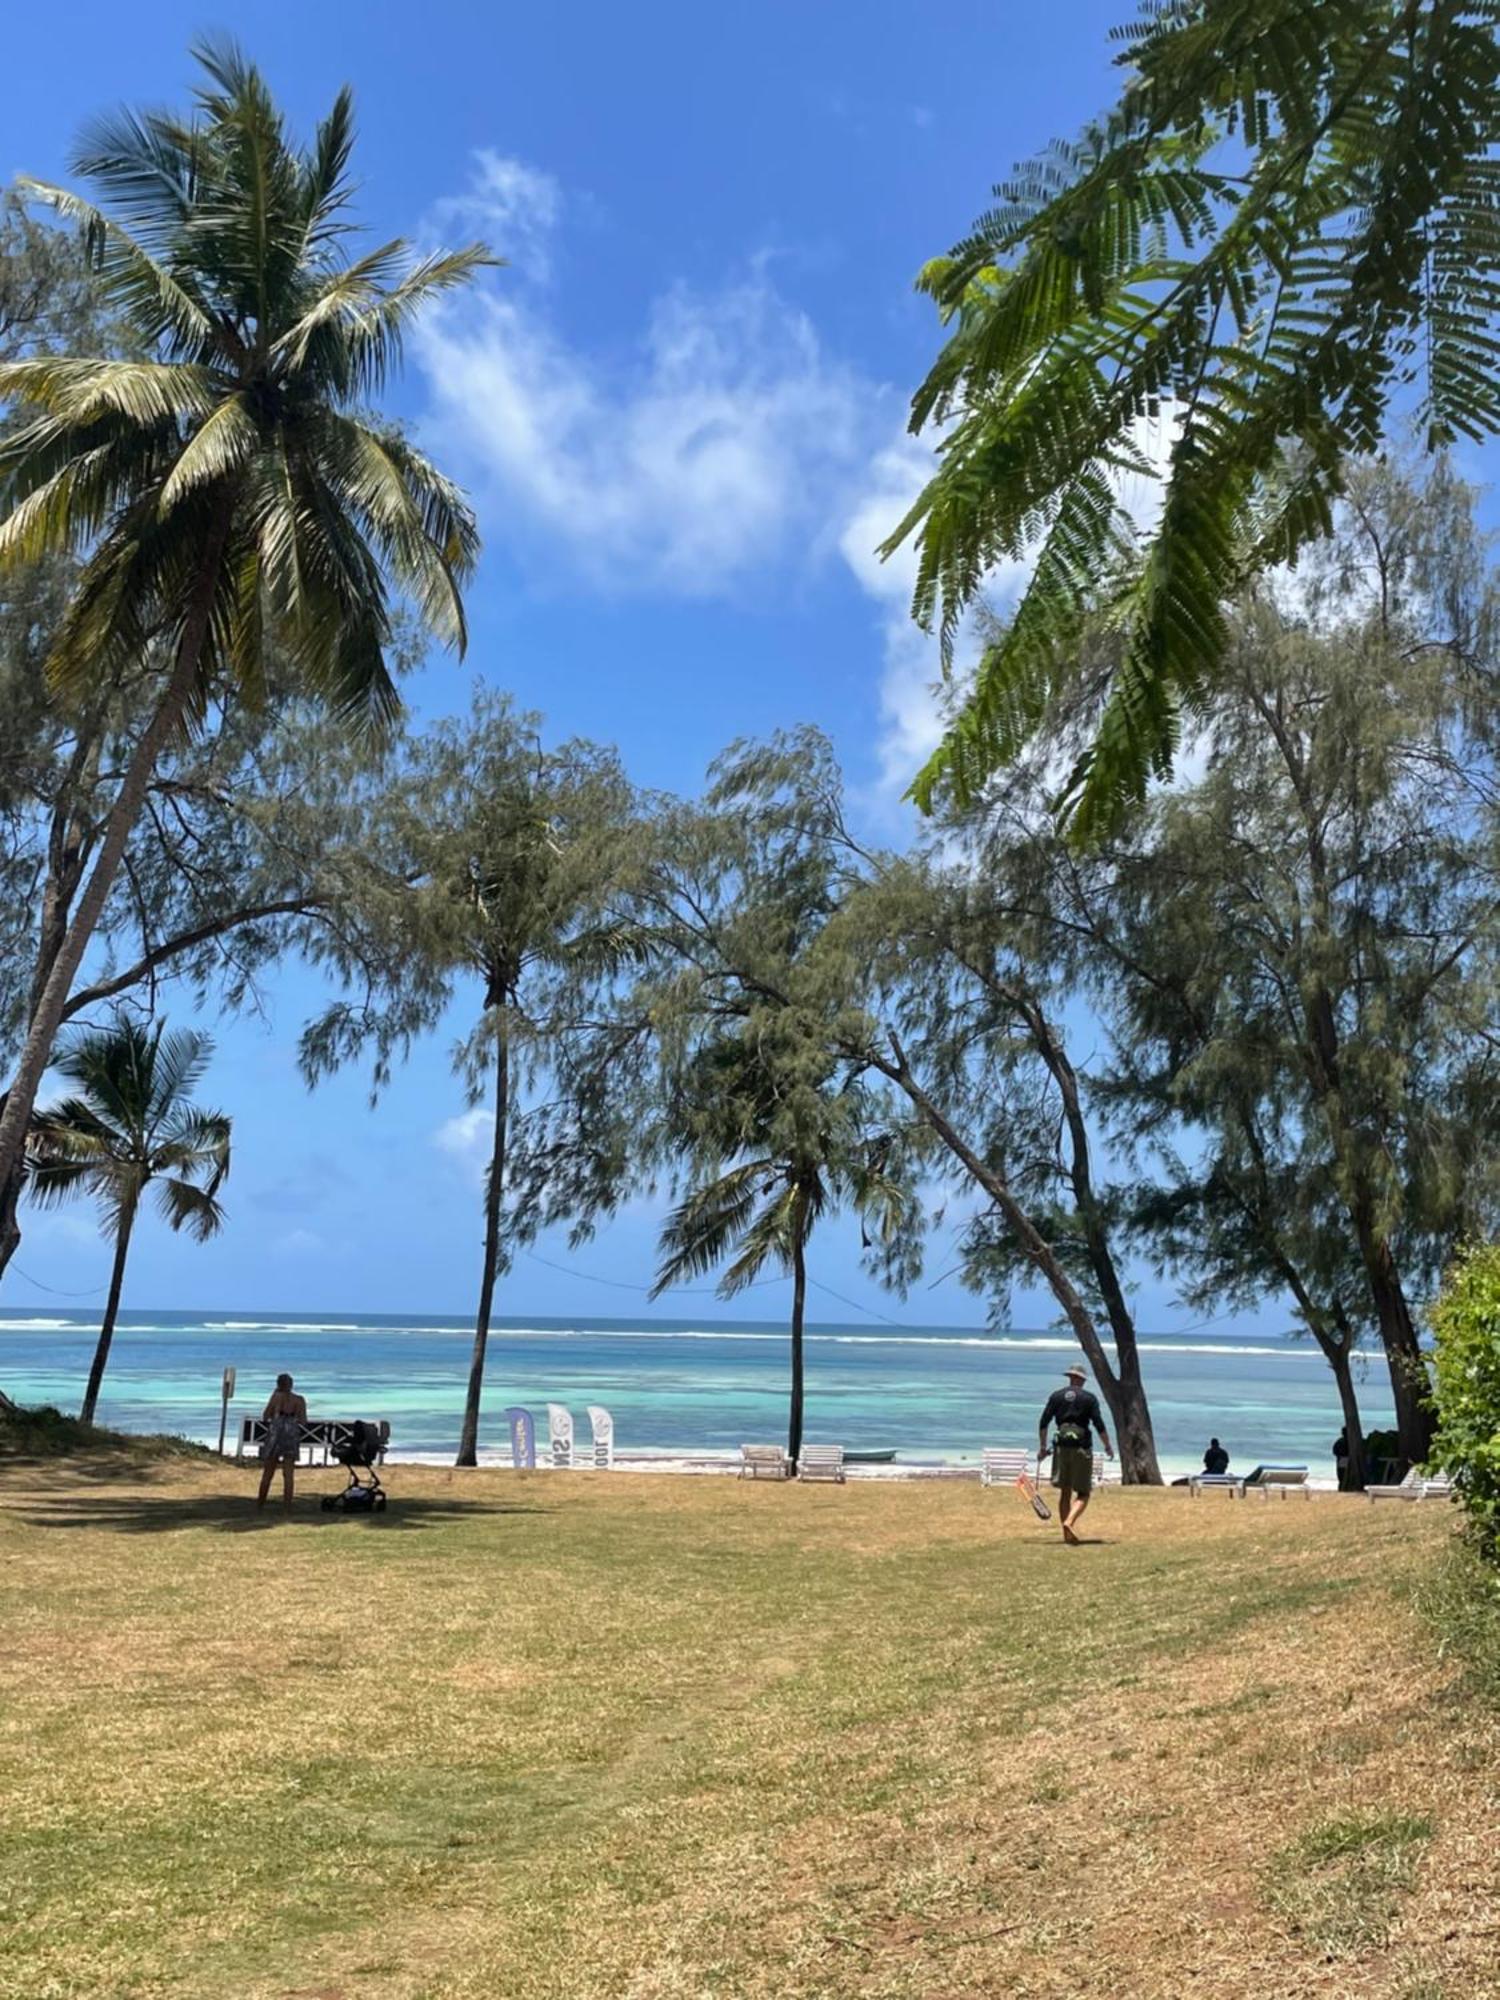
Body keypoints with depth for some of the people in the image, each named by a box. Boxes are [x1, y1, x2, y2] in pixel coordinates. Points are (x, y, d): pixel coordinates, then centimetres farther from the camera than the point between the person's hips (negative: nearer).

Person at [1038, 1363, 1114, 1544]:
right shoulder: (1089, 1398, 0)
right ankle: (1069, 1522, -21)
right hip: (1082, 1447, -3)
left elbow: (1044, 1422, 4)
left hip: (1061, 1447, 3)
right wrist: (1108, 1447, 6)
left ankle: (1067, 1534, 11)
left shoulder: (1056, 1396, 7)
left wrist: (1042, 1446, 12)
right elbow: (1099, 1425, -6)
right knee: (1083, 1493, 3)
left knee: (1066, 1492, 13)